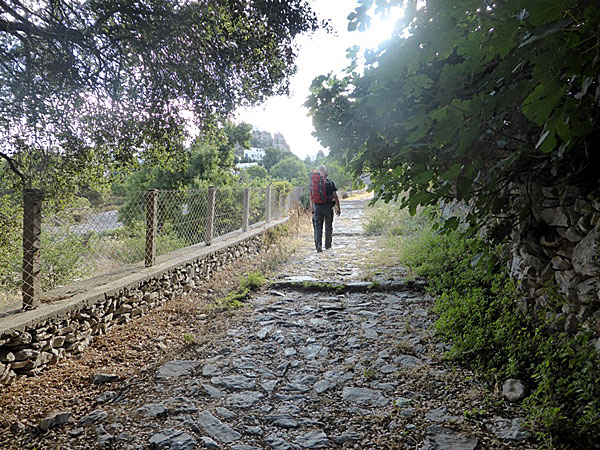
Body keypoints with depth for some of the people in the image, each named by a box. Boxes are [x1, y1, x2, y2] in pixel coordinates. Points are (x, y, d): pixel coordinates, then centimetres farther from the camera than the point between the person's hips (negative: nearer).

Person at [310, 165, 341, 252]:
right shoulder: (330, 182, 0)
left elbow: (311, 198, 1)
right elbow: (335, 197, -2)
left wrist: (312, 210, 6)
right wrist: (338, 208, 4)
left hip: (317, 208, 0)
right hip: (328, 207, 0)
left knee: (318, 227, 4)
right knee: (328, 227, 12)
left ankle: (318, 246, -7)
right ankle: (328, 245, 16)